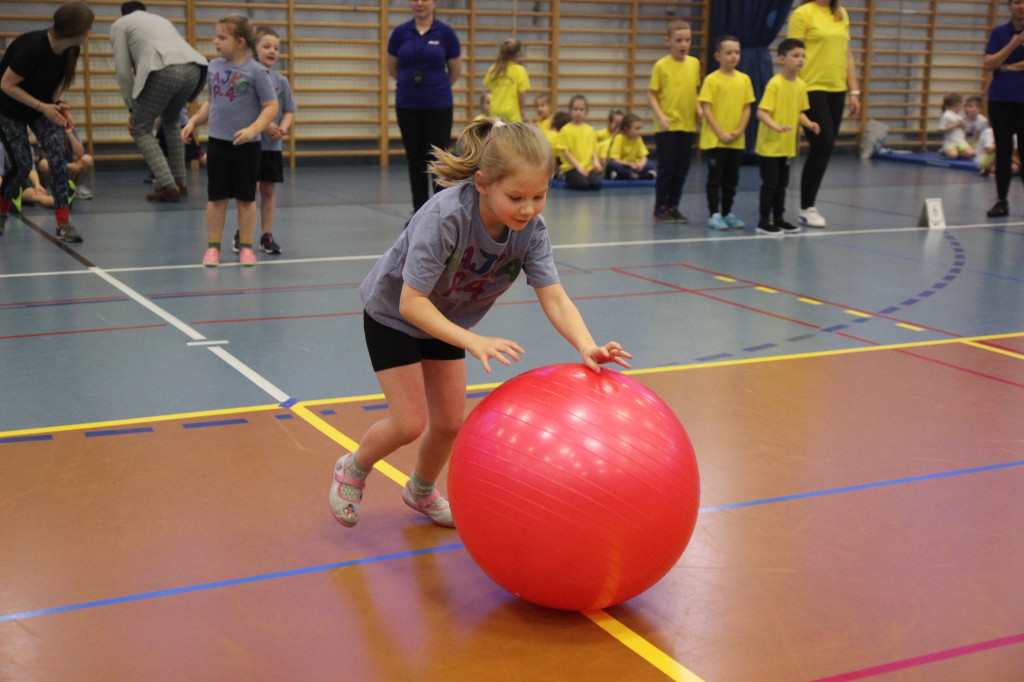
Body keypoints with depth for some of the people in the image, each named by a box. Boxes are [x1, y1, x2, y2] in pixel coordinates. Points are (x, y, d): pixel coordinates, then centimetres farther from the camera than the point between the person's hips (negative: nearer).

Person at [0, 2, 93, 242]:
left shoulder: (71, 50, -11)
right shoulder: (32, 47, -32)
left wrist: (58, 104, -14)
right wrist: (42, 107, -28)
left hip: (43, 107, 5)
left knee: (58, 156, -14)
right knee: (22, 164, -8)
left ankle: (63, 223, -12)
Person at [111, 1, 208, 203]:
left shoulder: (120, 25, 23)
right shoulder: (160, 19, 39)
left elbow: (124, 71, 14)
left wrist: (132, 108, 21)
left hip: (165, 71, -6)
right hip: (194, 67, 6)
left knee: (141, 129, 10)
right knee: (170, 122, 30)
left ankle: (168, 186, -2)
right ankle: (180, 182, 28)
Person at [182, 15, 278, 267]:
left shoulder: (256, 71, -11)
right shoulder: (214, 66, 5)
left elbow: (271, 106, -11)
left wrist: (252, 129, -22)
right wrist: (193, 121, 7)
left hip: (246, 145, -4)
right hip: (217, 142, 4)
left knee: (245, 198, 7)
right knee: (216, 197, 7)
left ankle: (246, 247, 17)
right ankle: (213, 246, 15)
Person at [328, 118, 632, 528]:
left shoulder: (530, 229, -23)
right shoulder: (445, 217, -40)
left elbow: (554, 298, -28)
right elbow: (411, 301, -40)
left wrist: (587, 347, -45)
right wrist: (474, 342, -48)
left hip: (445, 318, 5)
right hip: (392, 314, -5)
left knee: (450, 422, 9)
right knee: (411, 423, -7)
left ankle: (421, 492, 39)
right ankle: (353, 469, 24)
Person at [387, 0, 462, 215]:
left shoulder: (445, 32, -4)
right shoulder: (400, 32, 0)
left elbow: (456, 70, 5)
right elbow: (392, 68, 13)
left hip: (438, 105, -2)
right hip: (407, 105, 2)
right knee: (415, 160, 7)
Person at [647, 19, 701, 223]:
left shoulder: (694, 63, 7)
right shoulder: (661, 65, -7)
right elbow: (651, 94, -5)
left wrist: (698, 108, 1)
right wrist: (660, 116, -16)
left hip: (688, 125, 5)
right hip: (667, 127, -5)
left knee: (681, 170, 9)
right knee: (666, 168, -1)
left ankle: (673, 206, 20)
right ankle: (660, 208, 11)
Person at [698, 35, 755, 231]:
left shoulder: (744, 79, 5)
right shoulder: (712, 79, -8)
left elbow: (747, 108, 7)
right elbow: (706, 109, -10)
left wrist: (739, 130, -6)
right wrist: (720, 133, -14)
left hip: (737, 140, 5)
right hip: (715, 139, -4)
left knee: (732, 178, 12)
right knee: (715, 178, 0)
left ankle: (727, 213, 22)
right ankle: (714, 215, 5)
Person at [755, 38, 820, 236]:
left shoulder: (801, 85, 6)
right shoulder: (775, 84, -16)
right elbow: (761, 112, -21)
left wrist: (809, 123, -2)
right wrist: (776, 126, -35)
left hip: (788, 145, 7)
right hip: (770, 144, -7)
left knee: (782, 183, 14)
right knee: (770, 182, -2)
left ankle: (779, 219, 25)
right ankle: (764, 221, 6)